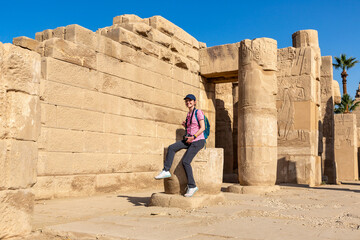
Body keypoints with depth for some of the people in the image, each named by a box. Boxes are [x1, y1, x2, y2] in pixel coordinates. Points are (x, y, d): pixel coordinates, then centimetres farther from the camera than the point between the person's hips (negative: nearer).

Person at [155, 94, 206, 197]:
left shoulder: (198, 112, -4)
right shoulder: (188, 115, 19)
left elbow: (202, 128, -11)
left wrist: (193, 137, -19)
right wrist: (185, 125, 6)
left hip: (198, 141, -7)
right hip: (189, 140, 7)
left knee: (185, 161, -20)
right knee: (171, 148, -15)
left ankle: (192, 186, -11)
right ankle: (166, 171, -17)